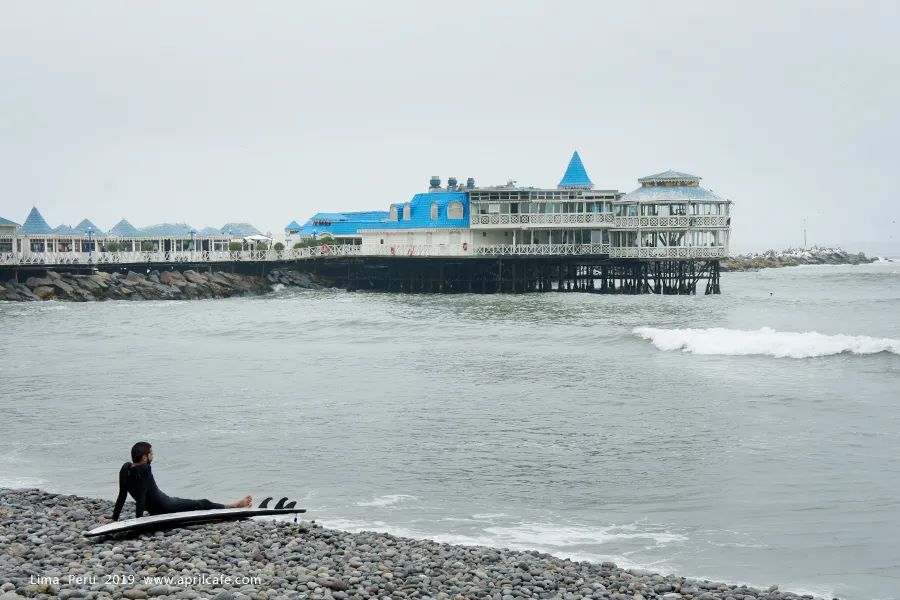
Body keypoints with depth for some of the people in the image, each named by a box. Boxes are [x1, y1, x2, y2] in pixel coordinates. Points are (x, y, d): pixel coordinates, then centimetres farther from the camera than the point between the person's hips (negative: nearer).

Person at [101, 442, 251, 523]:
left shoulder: (125, 469, -4)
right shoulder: (144, 470, -26)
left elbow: (122, 496, 0)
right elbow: (141, 497, -30)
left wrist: (114, 518, 7)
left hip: (156, 511, 9)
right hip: (166, 507, -9)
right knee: (202, 504, 9)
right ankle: (234, 506, 26)